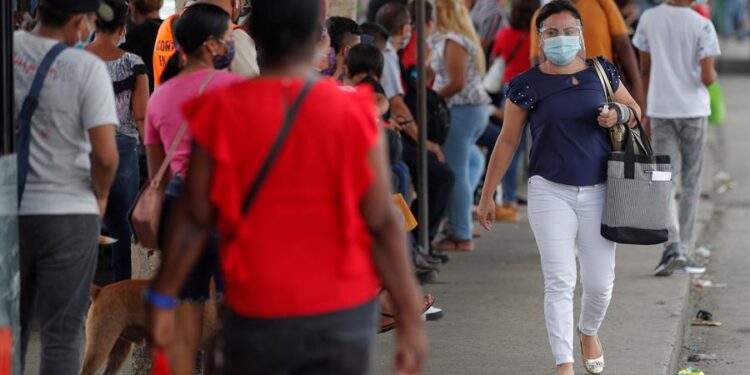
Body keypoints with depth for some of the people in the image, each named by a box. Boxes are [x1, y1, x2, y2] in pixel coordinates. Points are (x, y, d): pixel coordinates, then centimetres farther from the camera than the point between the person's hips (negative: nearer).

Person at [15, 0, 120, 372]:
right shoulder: (87, 68, -13)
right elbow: (105, 154, -17)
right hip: (68, 213, -4)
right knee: (62, 335, 3)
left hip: (10, 211, 4)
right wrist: (101, 195, 2)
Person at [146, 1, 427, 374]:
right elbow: (383, 224, -8)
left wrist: (162, 298, 7)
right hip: (341, 314, -1)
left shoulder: (223, 114, -7)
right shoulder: (351, 115, -9)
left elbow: (193, 217, -3)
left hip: (257, 314, 1)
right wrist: (410, 318, -3)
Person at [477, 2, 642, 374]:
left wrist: (619, 114, -8)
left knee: (600, 282, 6)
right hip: (551, 192, -2)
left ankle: (589, 332, 38)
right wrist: (487, 196, 5)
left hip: (598, 192, 2)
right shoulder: (526, 85, -2)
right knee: (559, 281, -9)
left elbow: (635, 111, 17)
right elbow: (507, 141, 5)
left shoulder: (602, 72, 4)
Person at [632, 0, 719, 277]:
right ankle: (683, 250, 11)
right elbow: (707, 77, -14)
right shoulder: (701, 26, -11)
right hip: (693, 110, -2)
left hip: (659, 110, 2)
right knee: (691, 182, 11)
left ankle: (673, 245, -18)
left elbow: (644, 69, 8)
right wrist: (713, 76, 11)